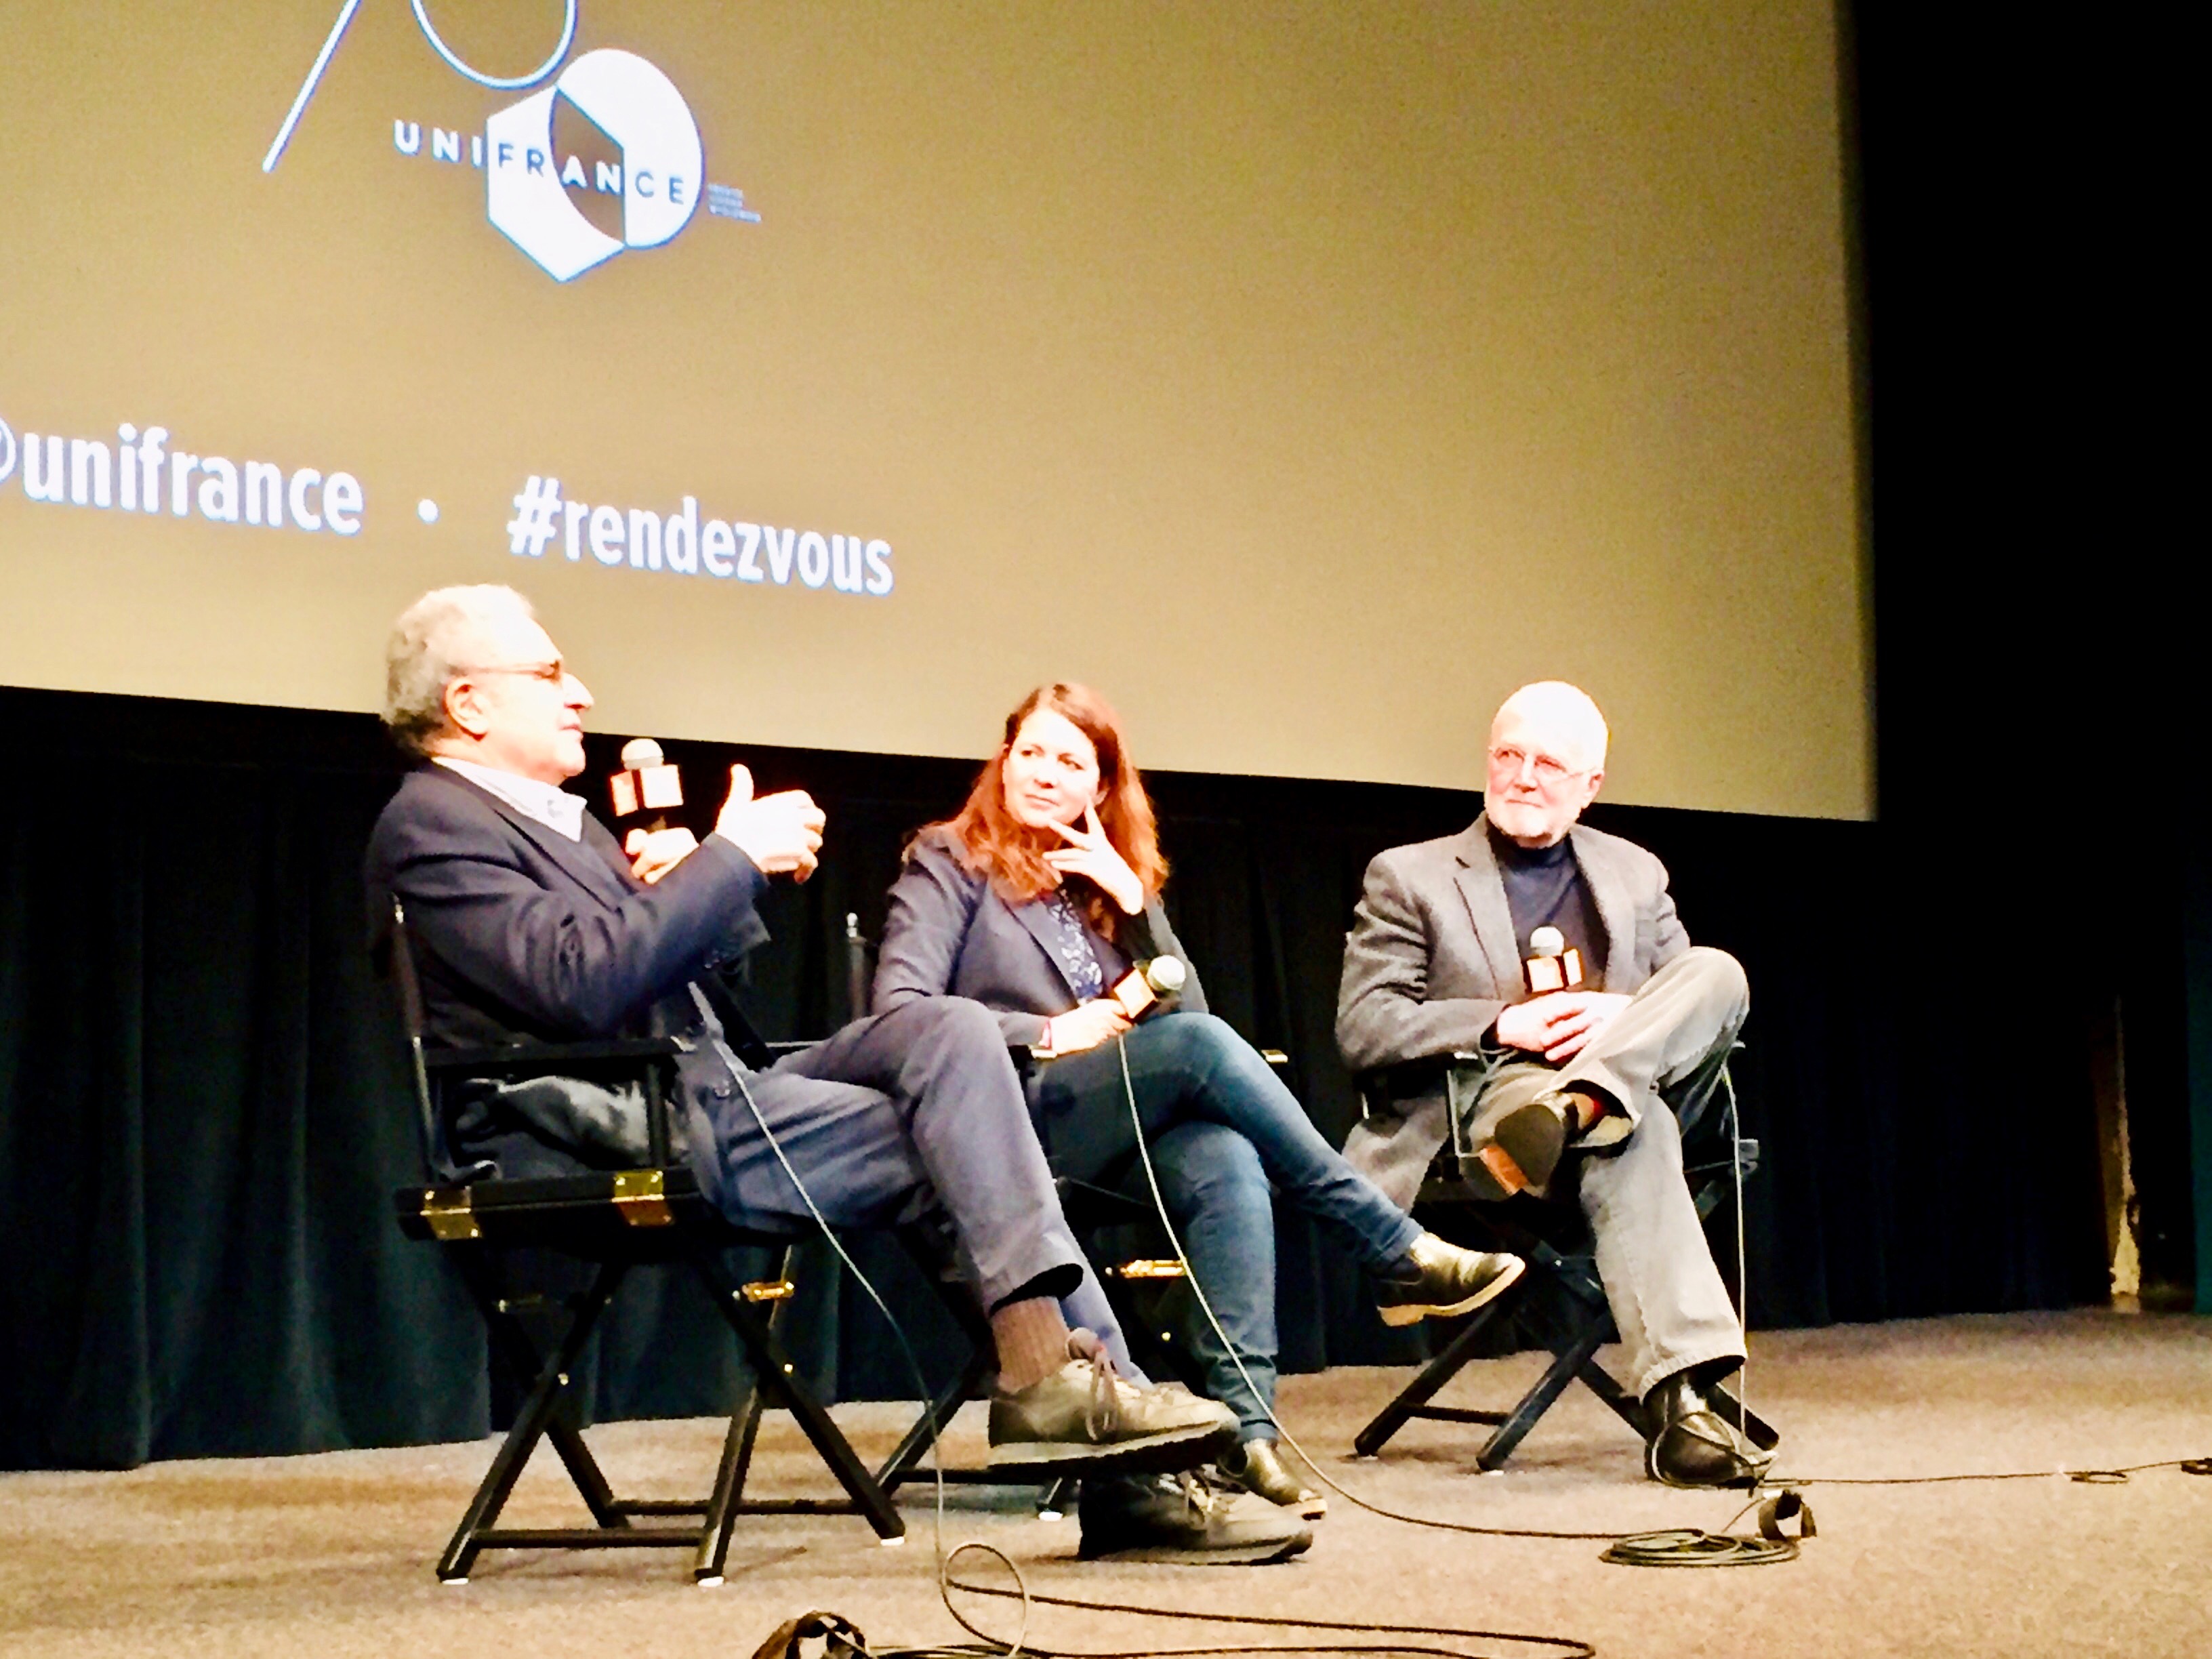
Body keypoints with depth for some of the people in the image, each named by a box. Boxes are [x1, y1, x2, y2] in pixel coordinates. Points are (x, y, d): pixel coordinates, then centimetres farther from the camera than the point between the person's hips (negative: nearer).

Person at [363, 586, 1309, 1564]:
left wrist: (678, 890, 3)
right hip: (621, 1134, -9)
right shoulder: (431, 825, -8)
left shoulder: (550, 816, 24)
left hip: (701, 1099, 9)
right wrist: (732, 858, -16)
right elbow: (584, 985, -23)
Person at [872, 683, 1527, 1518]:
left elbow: (1184, 1009, 12)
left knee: (1227, 1162, -32)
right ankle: (1397, 1253, -23)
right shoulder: (950, 863, 8)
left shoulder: (1112, 877, 23)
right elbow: (900, 1010, -7)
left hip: (1117, 1130, 5)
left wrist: (1134, 901, 0)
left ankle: (1247, 1428, -41)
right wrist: (1051, 1035, -13)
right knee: (1200, 1045, -30)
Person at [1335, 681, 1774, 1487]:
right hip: (1479, 1106, -4)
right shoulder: (1407, 878, 10)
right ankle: (1677, 1400, -49)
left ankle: (1579, 1107, -46)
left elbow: (1697, 997, 14)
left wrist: (1624, 1018, -10)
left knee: (1719, 971, -22)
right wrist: (1504, 1025, -16)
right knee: (1633, 1135, -37)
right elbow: (1362, 1029, -2)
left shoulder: (1635, 874, 23)